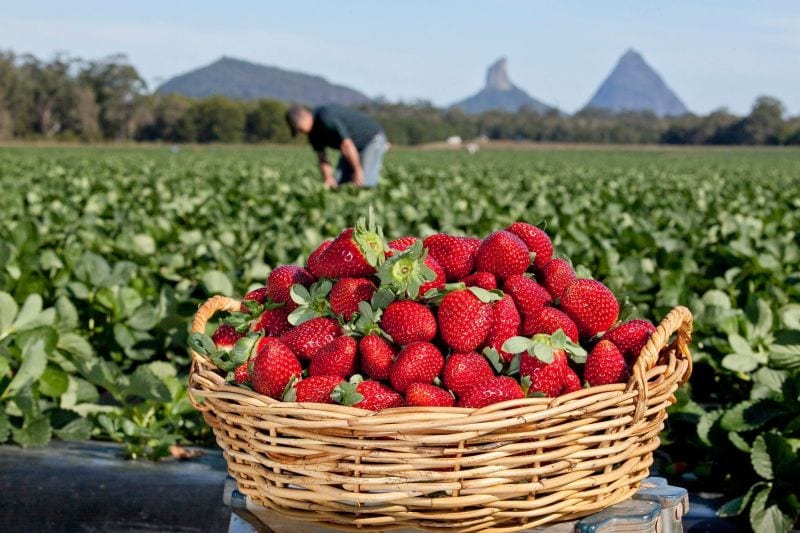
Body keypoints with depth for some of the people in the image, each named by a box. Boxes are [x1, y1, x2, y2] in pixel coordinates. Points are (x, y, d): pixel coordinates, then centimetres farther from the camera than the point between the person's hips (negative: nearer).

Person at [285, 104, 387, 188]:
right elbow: (322, 158, 1)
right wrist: (328, 179, -14)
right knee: (338, 182, -2)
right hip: (355, 147, 9)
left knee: (364, 184, -23)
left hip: (372, 139, -9)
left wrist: (358, 171, -25)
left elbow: (346, 145, -31)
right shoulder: (313, 132, -2)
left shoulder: (327, 118, -31)